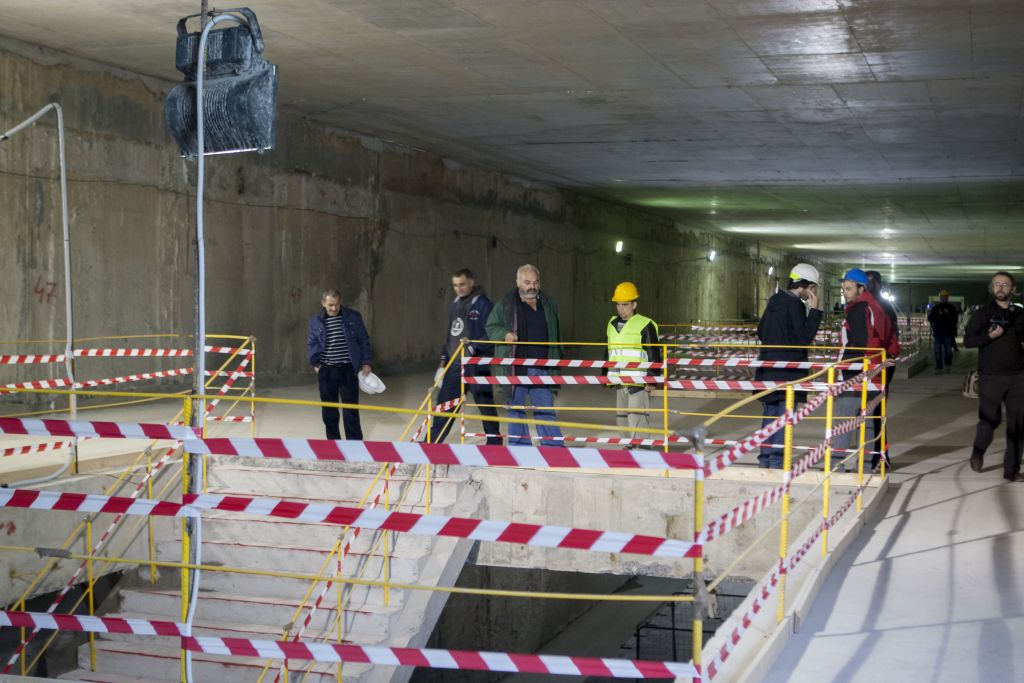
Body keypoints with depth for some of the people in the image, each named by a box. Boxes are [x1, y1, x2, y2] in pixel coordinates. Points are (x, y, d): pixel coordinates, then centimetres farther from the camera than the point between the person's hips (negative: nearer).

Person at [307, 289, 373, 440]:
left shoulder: (353, 317, -1)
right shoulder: (315, 321, 3)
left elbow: (364, 340, 5)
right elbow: (311, 343, 13)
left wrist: (366, 362, 0)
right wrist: (315, 363, 3)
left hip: (348, 370, -2)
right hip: (326, 371, 2)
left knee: (351, 410, -2)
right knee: (329, 410, 7)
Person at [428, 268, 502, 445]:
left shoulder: (483, 304, -7)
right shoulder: (455, 305, 15)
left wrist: (474, 347, -24)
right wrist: (443, 360, 17)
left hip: (476, 365, -6)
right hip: (454, 365, 6)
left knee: (486, 405, 3)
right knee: (444, 404, 5)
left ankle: (494, 442, 15)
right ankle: (431, 442, 9)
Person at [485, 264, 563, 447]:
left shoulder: (548, 304, 11)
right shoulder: (506, 304, -1)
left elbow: (555, 335, 20)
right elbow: (491, 327, 5)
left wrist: (555, 361, 16)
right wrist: (504, 334, -16)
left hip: (542, 369, 3)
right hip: (516, 368, -2)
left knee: (546, 409, 5)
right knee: (516, 409, 5)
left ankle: (554, 447, 9)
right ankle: (519, 446, 14)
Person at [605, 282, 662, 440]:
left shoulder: (645, 325, -7)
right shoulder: (612, 324, 14)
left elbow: (654, 356, -7)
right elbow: (608, 353, 23)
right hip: (619, 382, 7)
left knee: (636, 418, -12)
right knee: (622, 418, 12)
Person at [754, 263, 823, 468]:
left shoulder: (775, 300, 12)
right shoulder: (795, 305, -15)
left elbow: (761, 332, 18)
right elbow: (805, 337, -17)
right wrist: (815, 310, -14)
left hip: (768, 367, 8)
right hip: (788, 371, -8)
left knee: (770, 413, 14)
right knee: (784, 414, -2)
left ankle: (765, 457, 18)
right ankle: (776, 460, -1)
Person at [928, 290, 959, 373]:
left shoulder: (952, 308, 5)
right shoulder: (935, 308, 9)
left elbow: (956, 319, -4)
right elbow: (930, 318, 2)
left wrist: (948, 314, -18)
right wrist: (937, 314, -14)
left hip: (948, 333, -1)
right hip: (937, 333, 1)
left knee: (948, 351, 4)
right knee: (938, 352, 1)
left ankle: (948, 365, 26)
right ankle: (938, 368, 5)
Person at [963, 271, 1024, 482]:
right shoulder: (982, 313, 1)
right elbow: (967, 341, -4)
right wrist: (990, 336, -18)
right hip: (990, 377, -2)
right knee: (989, 420, 2)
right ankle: (978, 453, 30)